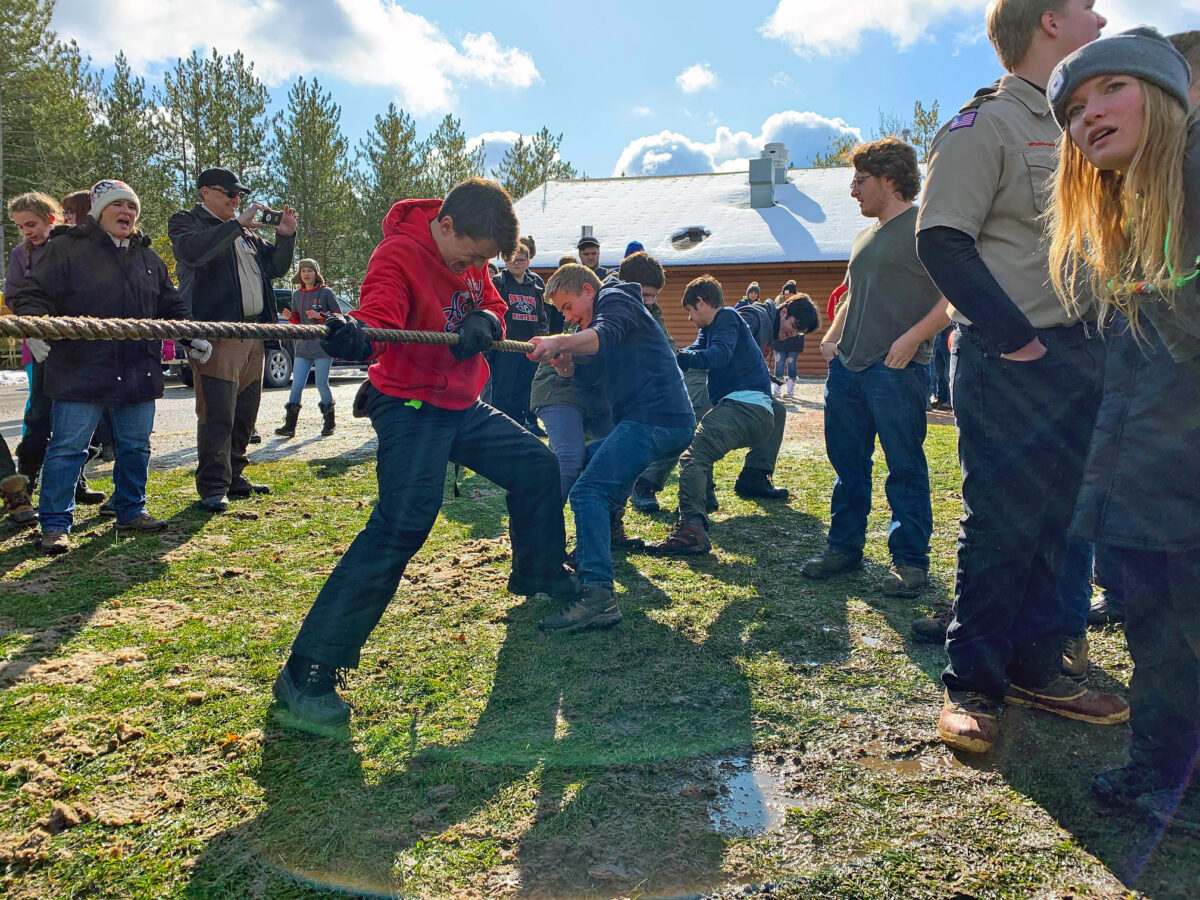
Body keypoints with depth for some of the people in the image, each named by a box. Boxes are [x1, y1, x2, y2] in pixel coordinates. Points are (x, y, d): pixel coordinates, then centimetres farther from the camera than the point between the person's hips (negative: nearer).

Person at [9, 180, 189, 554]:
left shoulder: (149, 259, 16)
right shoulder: (67, 249, -1)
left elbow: (171, 307, 23)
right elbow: (32, 295, -5)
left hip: (139, 375, 5)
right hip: (81, 372, -5)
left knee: (136, 446, 12)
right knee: (67, 448, -2)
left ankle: (131, 511, 26)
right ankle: (55, 525, 6)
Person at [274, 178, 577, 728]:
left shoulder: (470, 255, 6)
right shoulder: (399, 254, -17)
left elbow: (494, 308, 11)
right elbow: (379, 315, -33)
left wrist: (484, 322, -14)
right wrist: (356, 336, -57)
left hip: (463, 404, 9)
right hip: (411, 407, -9)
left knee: (537, 467, 17)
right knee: (402, 522, -23)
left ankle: (541, 579, 42)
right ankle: (309, 672, -19)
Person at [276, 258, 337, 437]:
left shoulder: (326, 293, -1)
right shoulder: (296, 295, 13)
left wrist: (320, 315, -15)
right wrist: (290, 317, 0)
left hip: (324, 345, -4)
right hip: (303, 346, 4)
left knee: (321, 385, -2)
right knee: (297, 385, -2)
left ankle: (329, 421, 17)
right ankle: (290, 425, 1)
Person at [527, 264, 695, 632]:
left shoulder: (614, 298, 1)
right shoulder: (602, 313, 30)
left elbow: (604, 335, -24)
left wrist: (558, 342, -41)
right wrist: (564, 361, -5)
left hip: (655, 418, -11)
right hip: (668, 422, 11)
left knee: (587, 492, -20)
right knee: (588, 460, 28)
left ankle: (598, 596, -31)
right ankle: (589, 555, 37)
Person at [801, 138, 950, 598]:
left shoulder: (925, 228, -5)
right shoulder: (865, 237, 20)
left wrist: (910, 338, -21)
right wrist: (831, 339, 13)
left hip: (897, 371, -8)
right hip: (847, 368, 8)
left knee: (905, 467, 0)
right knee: (847, 462, 12)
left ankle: (910, 558, 9)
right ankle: (844, 546, 23)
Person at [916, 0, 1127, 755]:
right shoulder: (986, 124, -5)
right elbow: (943, 243, -14)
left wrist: (1104, 332, 11)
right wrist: (1014, 337, -18)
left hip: (1082, 355, 8)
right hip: (1012, 362, -8)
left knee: (1055, 522, 11)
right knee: (999, 523, -4)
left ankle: (1034, 668, 23)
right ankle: (972, 686, 7)